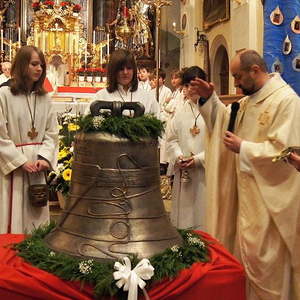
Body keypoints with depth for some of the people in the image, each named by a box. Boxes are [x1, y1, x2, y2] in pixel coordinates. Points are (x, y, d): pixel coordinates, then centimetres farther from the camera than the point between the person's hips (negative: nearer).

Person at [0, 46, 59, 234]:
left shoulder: (44, 98, 8)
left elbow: (52, 133, 8)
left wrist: (44, 157, -8)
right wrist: (21, 161, -12)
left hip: (37, 168, 4)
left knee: (36, 218, 10)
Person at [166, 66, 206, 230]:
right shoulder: (182, 110, 8)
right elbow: (171, 139, 11)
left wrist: (198, 159, -15)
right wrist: (178, 156, -6)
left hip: (205, 174, -4)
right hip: (183, 174, 4)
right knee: (183, 214, 13)